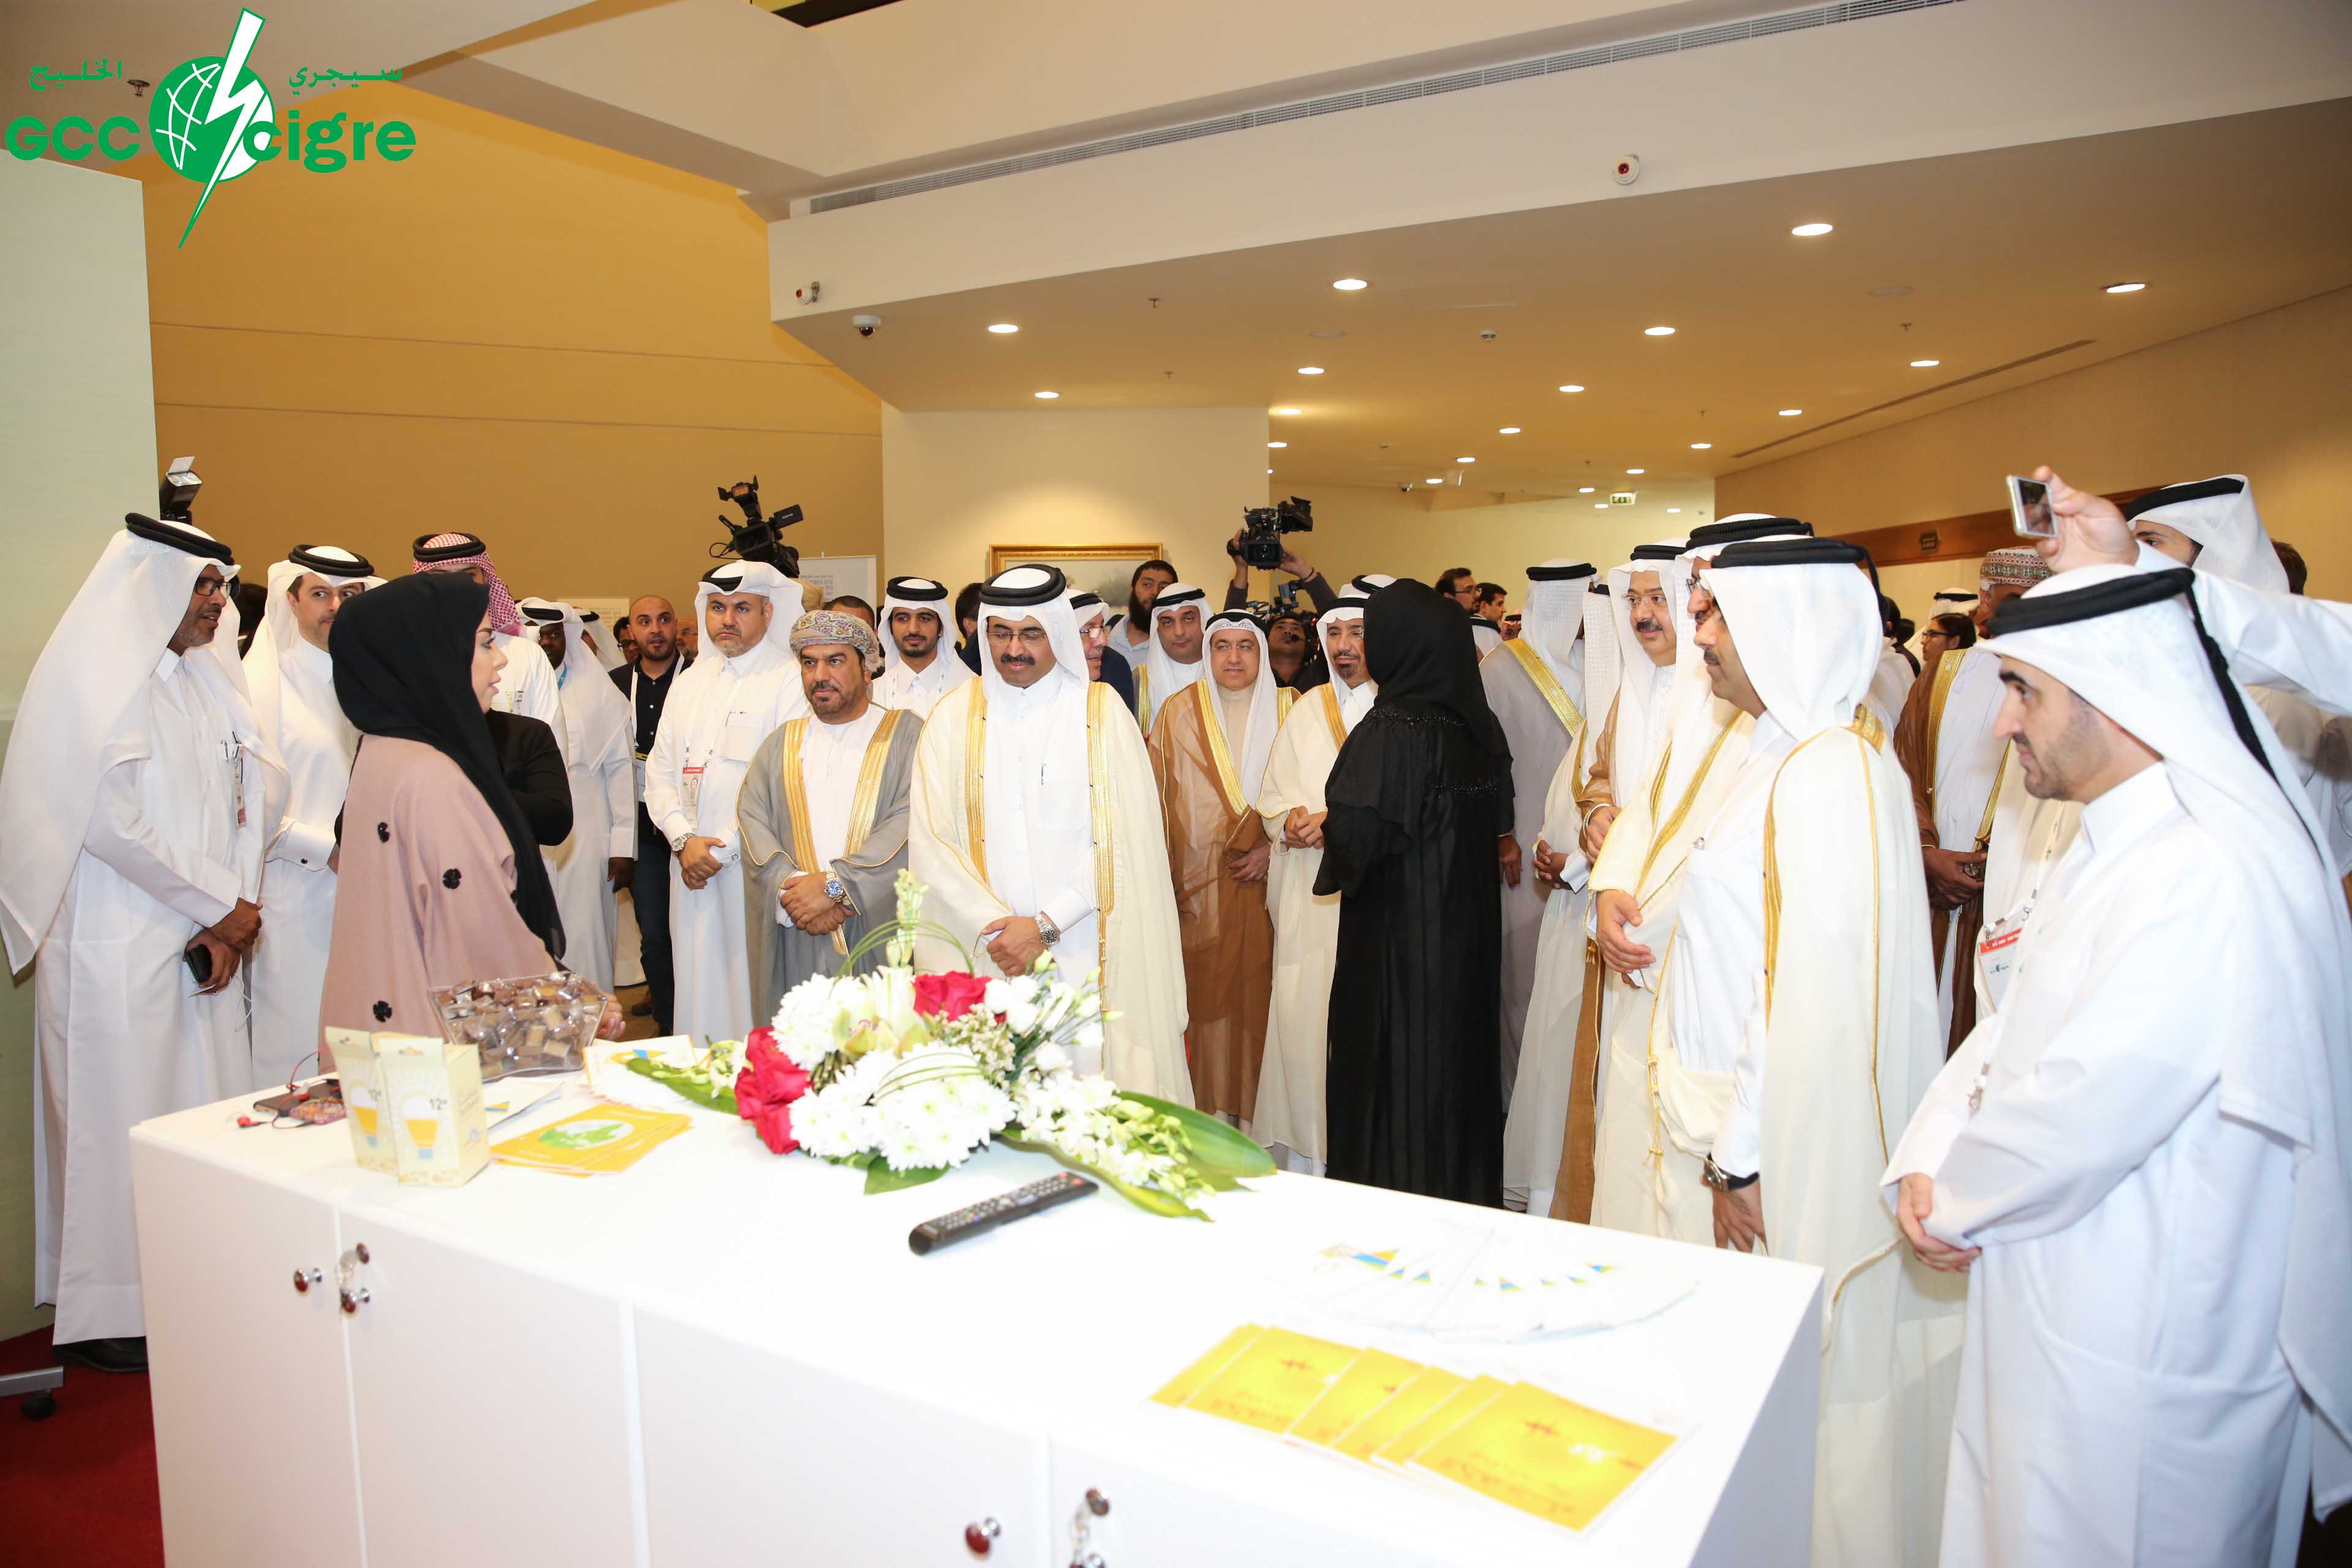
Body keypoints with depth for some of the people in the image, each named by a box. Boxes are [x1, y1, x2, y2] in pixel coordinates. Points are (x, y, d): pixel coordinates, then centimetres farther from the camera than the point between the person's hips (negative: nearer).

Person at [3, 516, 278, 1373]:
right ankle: (108, 1312, 14)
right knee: (120, 1118, 1)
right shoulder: (95, 676, -8)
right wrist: (223, 906, -10)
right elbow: (108, 821, -15)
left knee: (210, 1109, 8)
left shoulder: (205, 676, 12)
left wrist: (229, 917, -4)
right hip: (119, 945, -6)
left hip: (205, 940, 6)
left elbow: (254, 793, 7)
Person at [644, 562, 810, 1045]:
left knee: (752, 995, -4)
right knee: (699, 986, 9)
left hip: (754, 870, -6)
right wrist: (684, 840, -4)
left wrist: (724, 849, -12)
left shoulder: (791, 680, -5)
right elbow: (661, 771, 13)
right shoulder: (690, 682, 17)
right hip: (691, 866, 6)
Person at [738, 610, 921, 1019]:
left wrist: (834, 883, -17)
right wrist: (794, 892, -13)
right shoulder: (781, 745, 16)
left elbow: (912, 822, -10)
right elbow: (753, 824, 4)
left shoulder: (907, 734, 3)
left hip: (881, 937, -3)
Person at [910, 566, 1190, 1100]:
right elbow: (930, 842, 1)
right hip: (982, 955, 1)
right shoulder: (954, 716, 8)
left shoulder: (1101, 712, 3)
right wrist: (995, 927, -10)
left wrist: (1046, 924, -11)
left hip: (1086, 955, -1)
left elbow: (1123, 841, -4)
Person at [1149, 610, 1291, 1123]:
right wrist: (1165, 885, -2)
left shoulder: (1287, 711, 6)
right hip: (1202, 886, 0)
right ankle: (1212, 1112, 12)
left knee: (1262, 994, 1)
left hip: (1269, 883, 0)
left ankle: (1262, 1111, 14)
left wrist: (1273, 848, -9)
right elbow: (1161, 801, 4)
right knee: (1208, 991, 0)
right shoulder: (1179, 714, 5)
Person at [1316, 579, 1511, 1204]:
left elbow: (1355, 833, -26)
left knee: (1395, 1069, 5)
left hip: (1400, 936, -7)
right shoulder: (1479, 725, 1)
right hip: (1471, 928, 7)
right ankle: (1469, 1189, 33)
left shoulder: (1391, 731, -21)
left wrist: (1317, 825, -3)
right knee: (1459, 1055, 19)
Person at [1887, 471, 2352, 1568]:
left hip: (2143, 1370, -9)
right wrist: (1925, 1163, -4)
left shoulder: (2213, 872, -26)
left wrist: (1954, 1193, -10)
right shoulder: (2114, 845, 9)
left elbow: (2090, 1107, -28)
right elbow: (2016, 1026, 10)